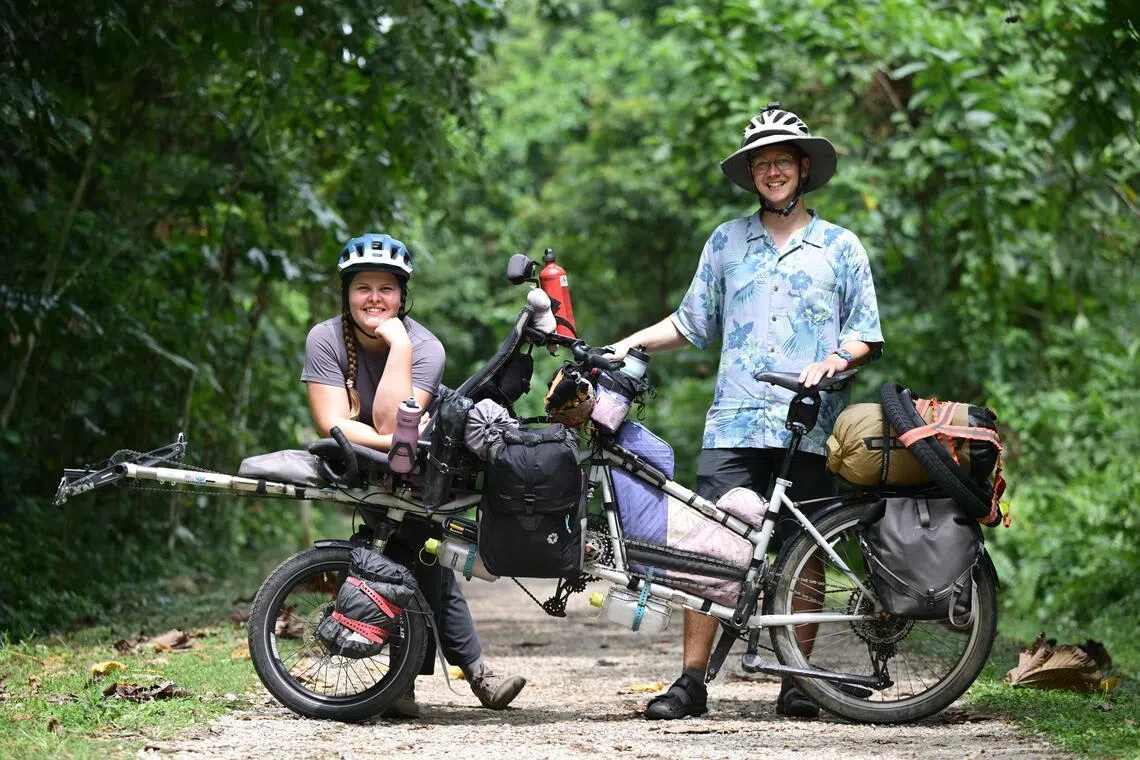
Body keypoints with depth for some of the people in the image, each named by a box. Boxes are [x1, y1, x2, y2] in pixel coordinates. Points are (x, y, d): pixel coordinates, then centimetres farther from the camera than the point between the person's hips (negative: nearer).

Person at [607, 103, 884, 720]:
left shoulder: (840, 247, 10)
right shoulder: (726, 242, 15)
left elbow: (865, 334, 9)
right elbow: (694, 322, 20)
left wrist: (834, 359, -11)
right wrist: (629, 343, 10)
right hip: (735, 424, 1)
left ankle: (798, 681, 11)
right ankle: (691, 681, -4)